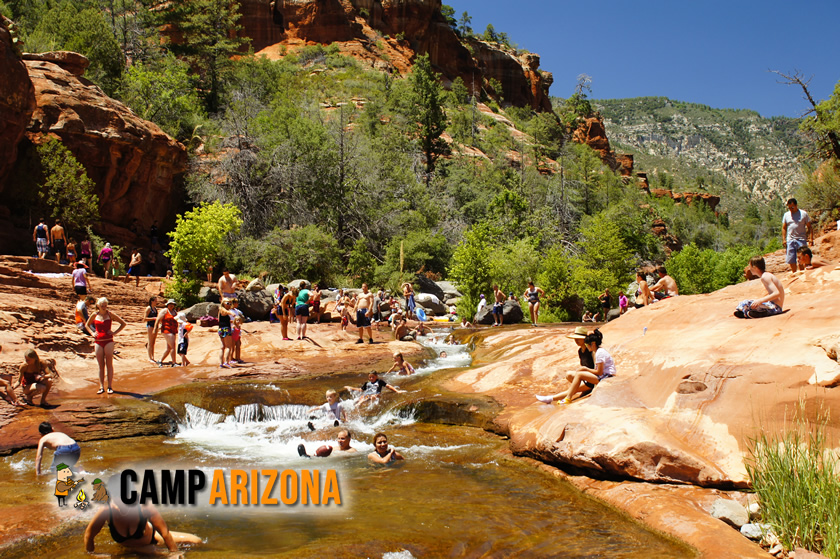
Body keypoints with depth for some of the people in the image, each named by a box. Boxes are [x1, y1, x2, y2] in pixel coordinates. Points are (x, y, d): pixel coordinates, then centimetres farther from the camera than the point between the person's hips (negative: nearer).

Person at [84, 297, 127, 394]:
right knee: (101, 365, 5)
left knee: (109, 364, -2)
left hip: (108, 341, -2)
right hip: (98, 341, 2)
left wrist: (115, 332, -5)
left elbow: (123, 323, 4)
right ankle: (101, 387, 9)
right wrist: (92, 333, 7)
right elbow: (86, 325, 23)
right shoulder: (94, 315, 6)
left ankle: (110, 386, 3)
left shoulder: (110, 315, 0)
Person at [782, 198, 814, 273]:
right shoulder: (786, 215, 11)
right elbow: (784, 228, 15)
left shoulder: (803, 214, 3)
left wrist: (811, 238, -7)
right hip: (790, 240, 3)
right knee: (791, 260, 3)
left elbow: (810, 227, 3)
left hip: (801, 239, -3)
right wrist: (784, 239, 4)